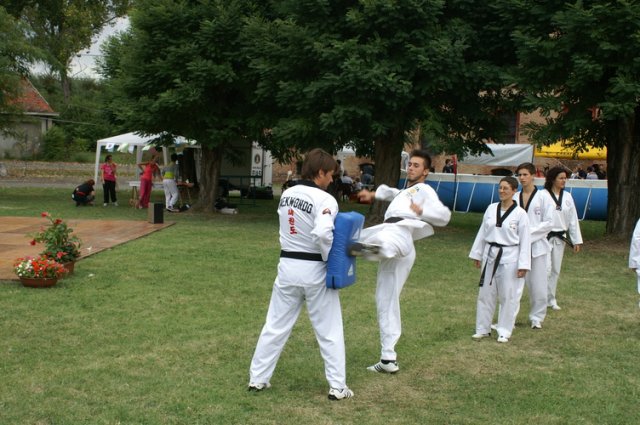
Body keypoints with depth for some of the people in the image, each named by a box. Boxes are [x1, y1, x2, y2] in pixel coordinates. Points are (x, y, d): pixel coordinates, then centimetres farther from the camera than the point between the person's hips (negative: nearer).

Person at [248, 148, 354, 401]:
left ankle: (257, 379, 20)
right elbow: (323, 234, -29)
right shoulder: (325, 200, -16)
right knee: (329, 330, 8)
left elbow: (293, 228, 10)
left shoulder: (287, 195, 6)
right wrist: (333, 259, -15)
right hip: (314, 270, -5)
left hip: (288, 266, 5)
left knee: (276, 325, 15)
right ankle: (337, 387, 12)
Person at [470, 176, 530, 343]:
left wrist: (523, 265, -11)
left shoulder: (520, 214, -9)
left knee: (509, 297, 3)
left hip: (510, 258, -4)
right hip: (491, 256, 5)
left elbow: (525, 241, -8)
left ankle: (504, 331, 17)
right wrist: (477, 254, 11)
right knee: (485, 294, 11)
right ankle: (483, 329, 24)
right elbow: (482, 233, 11)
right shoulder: (491, 209, 4)